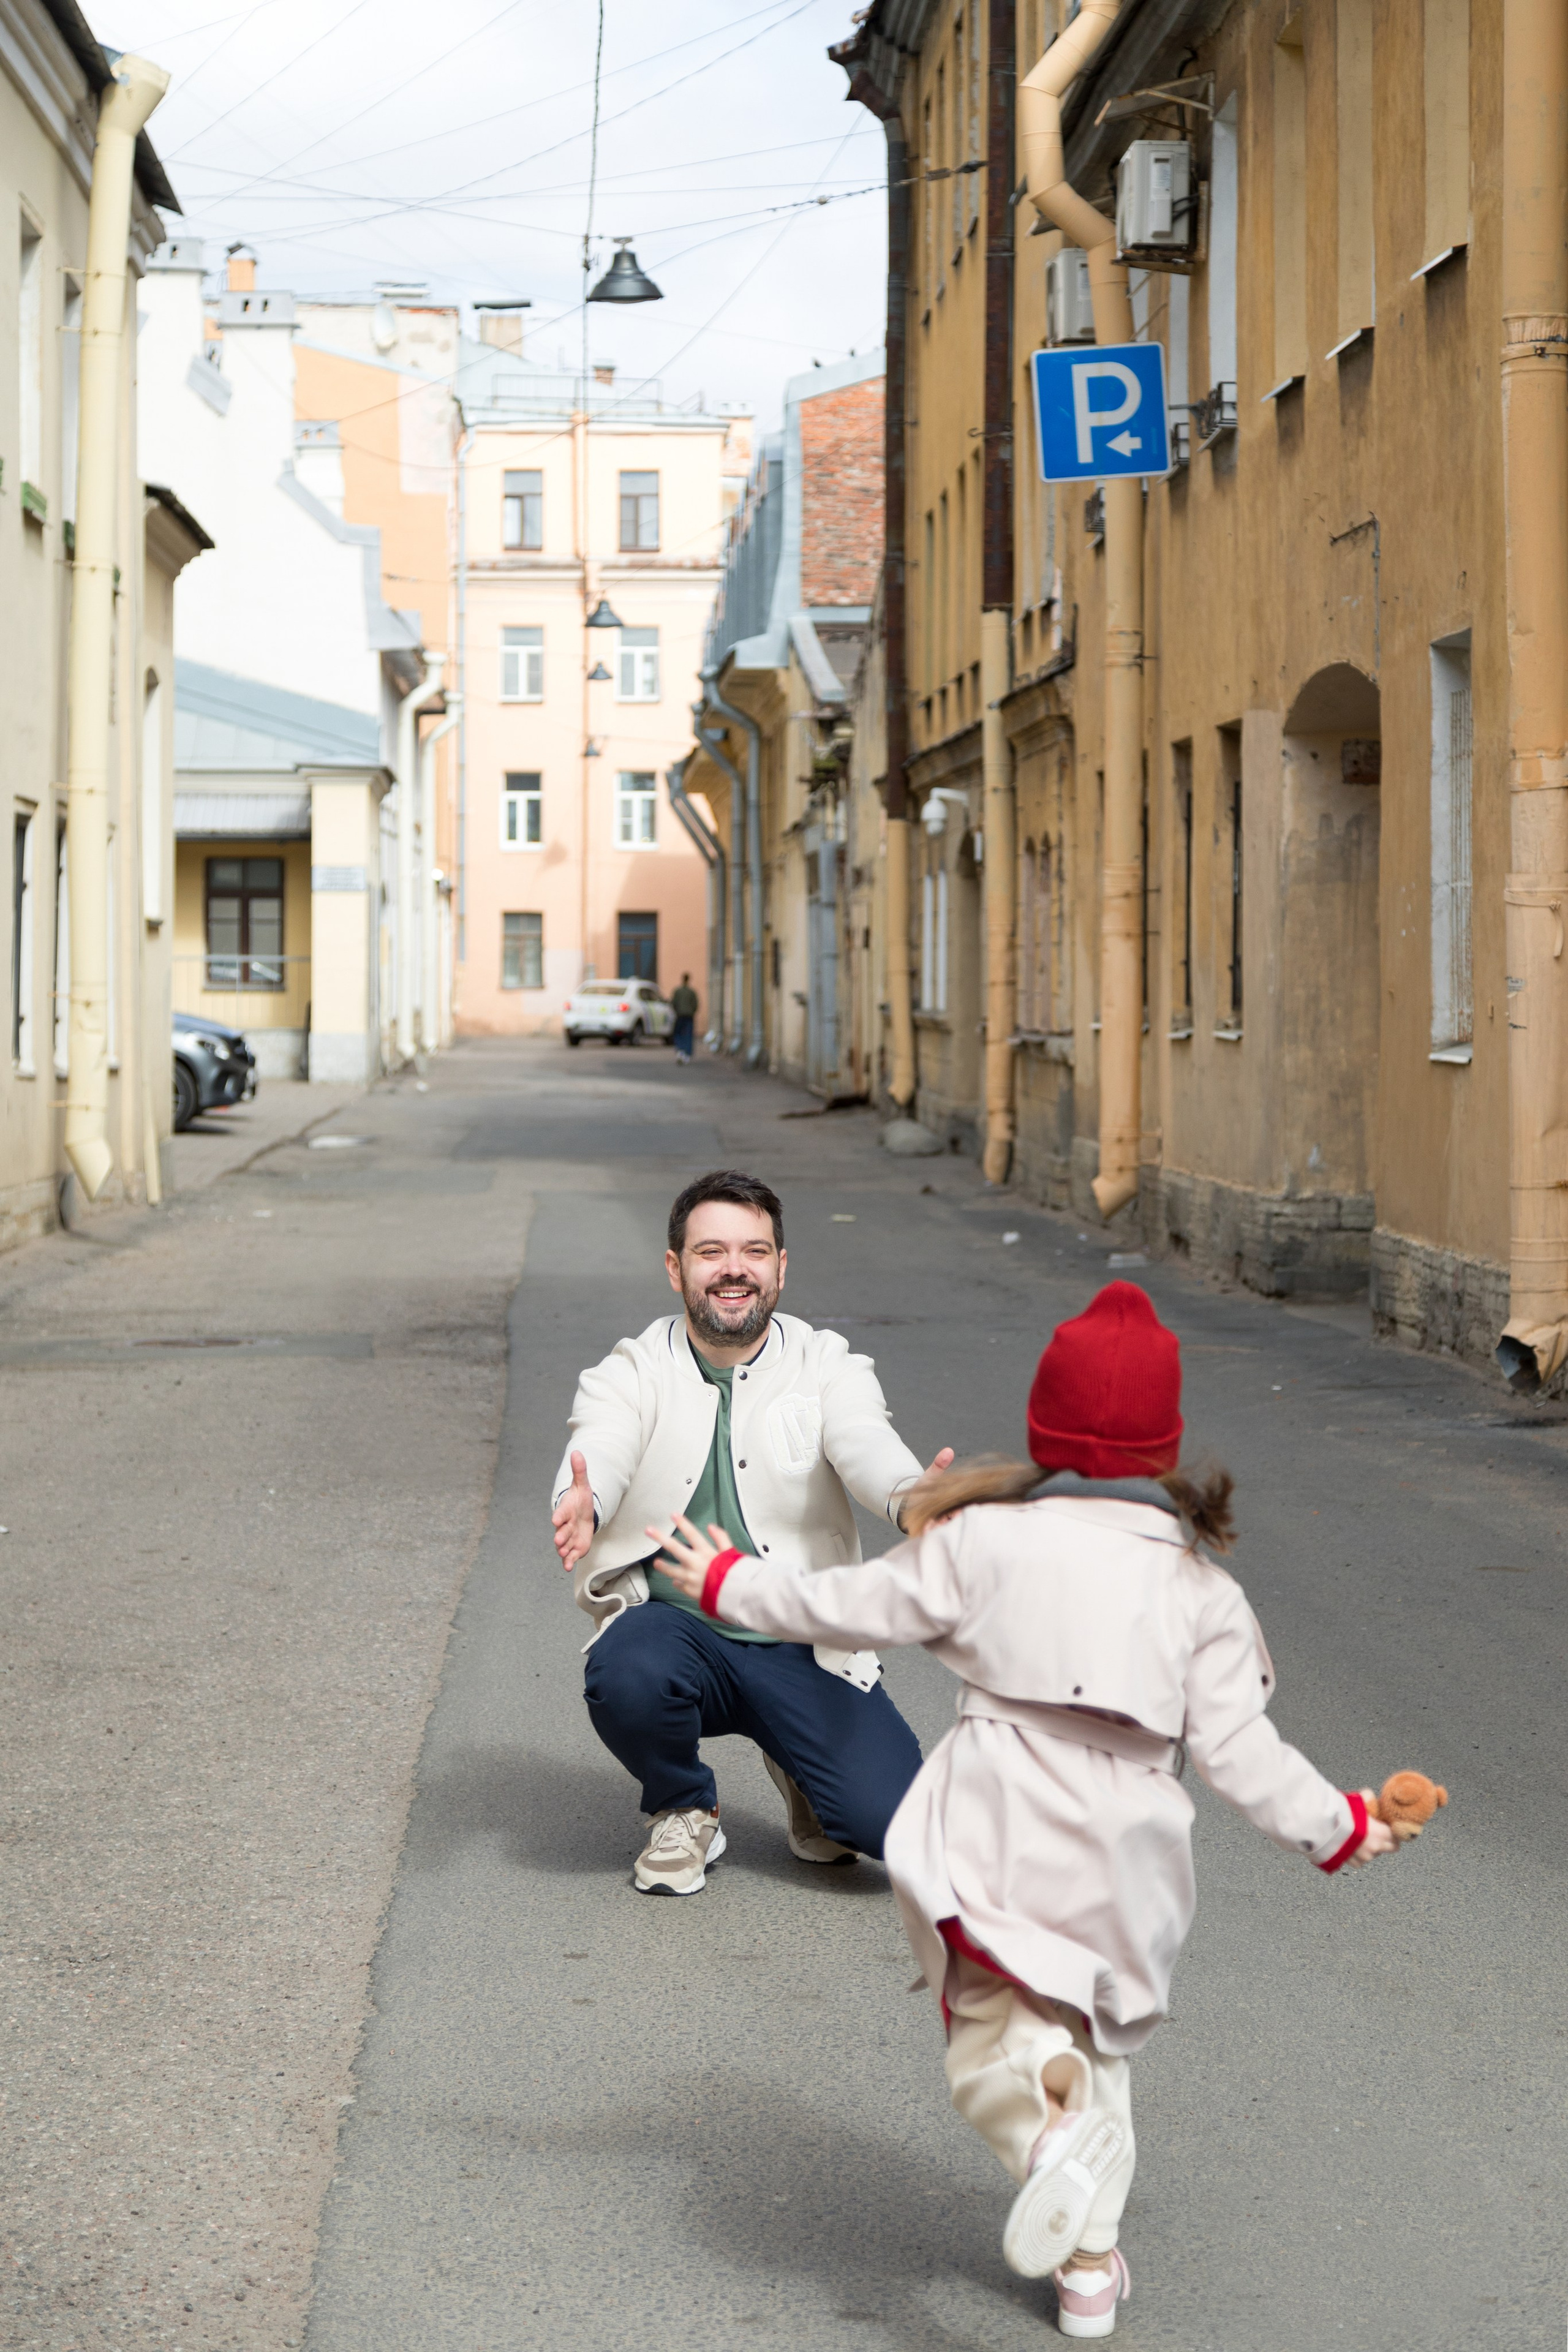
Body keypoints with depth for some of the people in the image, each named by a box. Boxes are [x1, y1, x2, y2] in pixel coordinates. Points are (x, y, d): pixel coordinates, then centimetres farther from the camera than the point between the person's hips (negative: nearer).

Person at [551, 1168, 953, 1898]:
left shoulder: (827, 1367, 1)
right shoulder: (632, 1376, 0)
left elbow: (865, 1446, -20)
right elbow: (599, 1453, -20)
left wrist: (914, 1497, -44)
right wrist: (582, 1507, -46)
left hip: (805, 1648, 0)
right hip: (674, 1626, 0)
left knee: (898, 1822, -17)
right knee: (624, 1675, -35)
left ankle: (799, 1778, 21)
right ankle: (683, 1814, 0)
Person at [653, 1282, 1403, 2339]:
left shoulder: (983, 1541, -1)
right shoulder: (1198, 1586, 3)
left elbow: (857, 1604, 7)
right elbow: (1240, 1751, 0)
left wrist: (731, 1582, 23)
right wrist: (1338, 1827, 15)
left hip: (994, 1842, -3)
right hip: (1122, 1858, 3)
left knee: (993, 2041, 3)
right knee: (1096, 2040, 24)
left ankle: (1049, 2119, -32)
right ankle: (1090, 2265, 27)